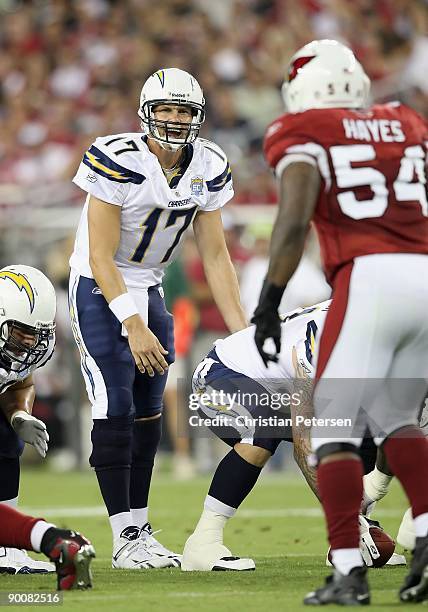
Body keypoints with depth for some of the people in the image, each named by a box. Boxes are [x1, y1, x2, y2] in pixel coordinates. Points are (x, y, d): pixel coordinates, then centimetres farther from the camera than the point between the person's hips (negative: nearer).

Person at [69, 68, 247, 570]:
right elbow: (101, 258, -23)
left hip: (148, 290, 6)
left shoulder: (208, 168, -6)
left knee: (147, 412, 6)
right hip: (99, 290, -6)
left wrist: (241, 329, -6)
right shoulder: (117, 161, -24)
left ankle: (140, 528, 14)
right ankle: (126, 538, -9)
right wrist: (133, 326, -29)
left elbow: (215, 255, 0)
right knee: (115, 409, -12)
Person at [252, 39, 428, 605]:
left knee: (334, 426, 3)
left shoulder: (302, 136, 5)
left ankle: (349, 570, -6)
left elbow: (294, 222, -7)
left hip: (369, 278, -5)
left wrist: (269, 303, -5)